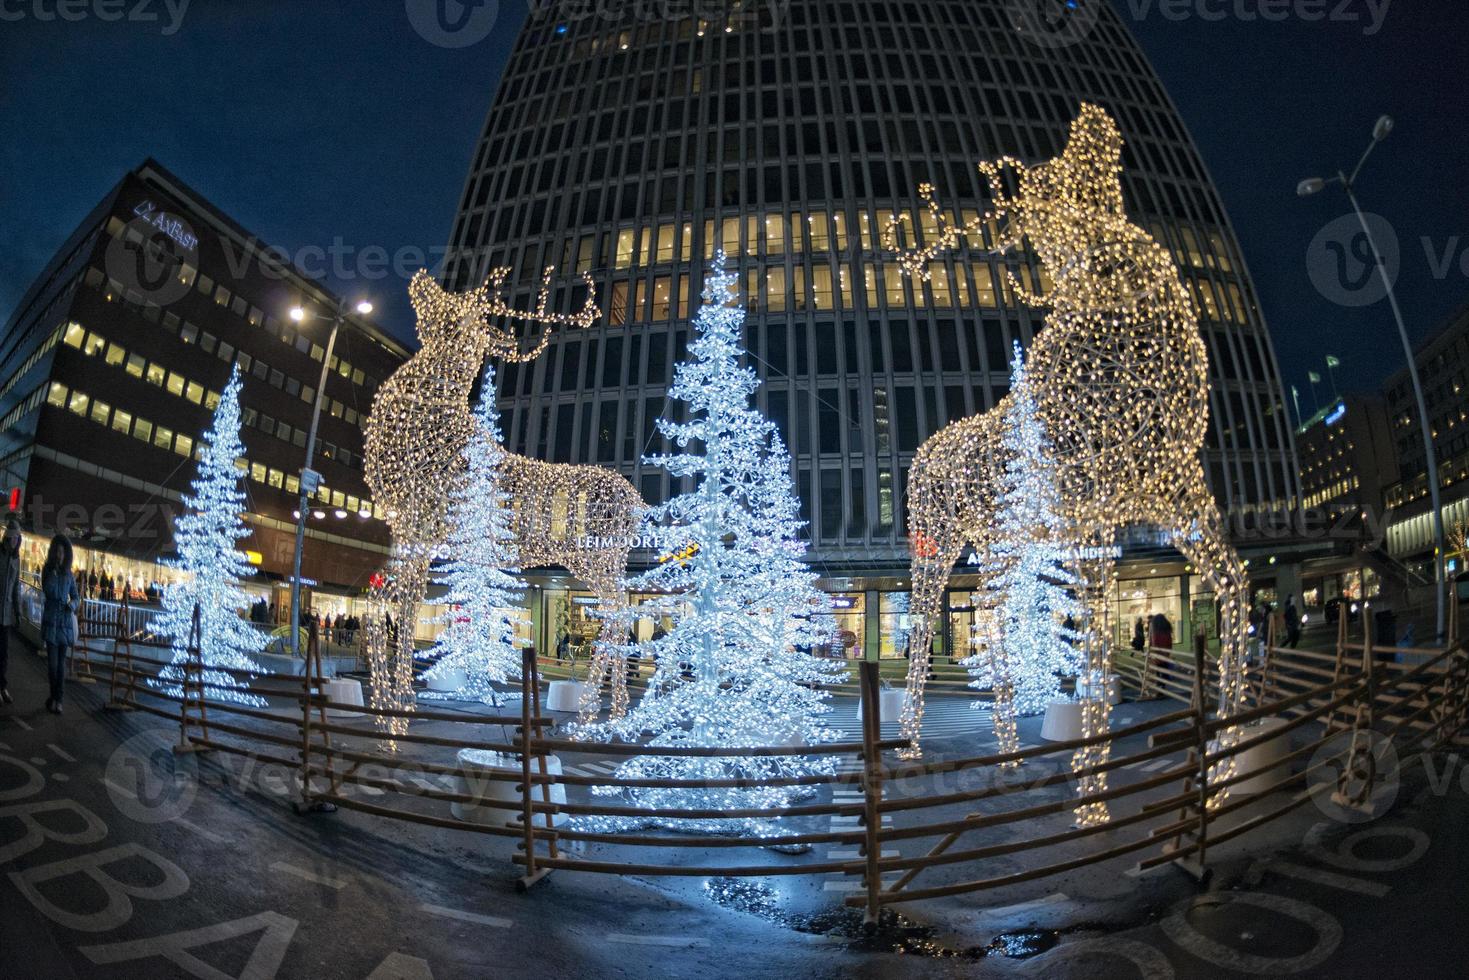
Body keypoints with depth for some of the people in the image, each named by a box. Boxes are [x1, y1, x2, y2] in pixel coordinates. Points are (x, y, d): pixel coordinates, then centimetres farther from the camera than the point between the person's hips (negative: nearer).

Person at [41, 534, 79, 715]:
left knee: (61, 661, 4)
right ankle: (54, 696, 16)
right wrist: (54, 572, -19)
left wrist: (72, 604, -7)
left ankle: (58, 699, 12)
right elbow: (46, 591, -12)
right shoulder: (46, 570, -1)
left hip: (65, 620, 2)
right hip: (50, 620, -2)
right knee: (52, 661, -5)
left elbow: (76, 596, 14)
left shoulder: (69, 574, 6)